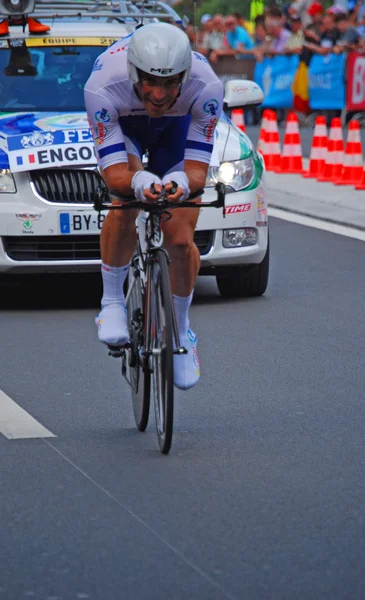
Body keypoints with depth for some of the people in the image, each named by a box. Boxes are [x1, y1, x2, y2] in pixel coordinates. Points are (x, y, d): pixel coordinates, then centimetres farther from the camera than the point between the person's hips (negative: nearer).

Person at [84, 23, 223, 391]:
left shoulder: (206, 88, -39)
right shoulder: (103, 87, -41)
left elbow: (197, 168, -34)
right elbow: (113, 172, -39)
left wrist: (182, 183, -58)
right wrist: (138, 183, -62)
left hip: (177, 126, 1)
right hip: (123, 124, -1)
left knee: (180, 240, -8)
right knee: (124, 205, -30)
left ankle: (181, 330, 18)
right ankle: (112, 303, -8)